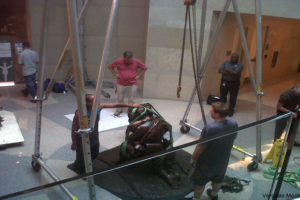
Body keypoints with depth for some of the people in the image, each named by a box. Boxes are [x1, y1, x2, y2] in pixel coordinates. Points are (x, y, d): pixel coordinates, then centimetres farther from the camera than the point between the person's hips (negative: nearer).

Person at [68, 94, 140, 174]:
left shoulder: (99, 107, -17)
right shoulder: (80, 113, -32)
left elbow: (115, 105, -10)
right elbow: (74, 129, -20)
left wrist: (131, 106, -6)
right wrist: (74, 144, -12)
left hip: (94, 138, 7)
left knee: (94, 156, 26)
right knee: (82, 159, 13)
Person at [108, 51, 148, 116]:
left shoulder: (136, 62, -6)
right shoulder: (119, 61, -7)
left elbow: (145, 67, 5)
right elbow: (110, 66, 6)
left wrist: (139, 76, -1)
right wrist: (115, 74, -2)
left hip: (132, 84, 0)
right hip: (121, 84, 1)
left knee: (131, 99, 7)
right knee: (120, 98, 12)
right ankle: (119, 110, 30)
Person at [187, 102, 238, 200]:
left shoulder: (209, 128, -35)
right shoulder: (234, 124, -16)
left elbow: (201, 147, -24)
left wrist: (193, 158, -7)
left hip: (207, 162, -6)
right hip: (223, 160, 6)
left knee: (199, 182, 18)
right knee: (218, 179, 31)